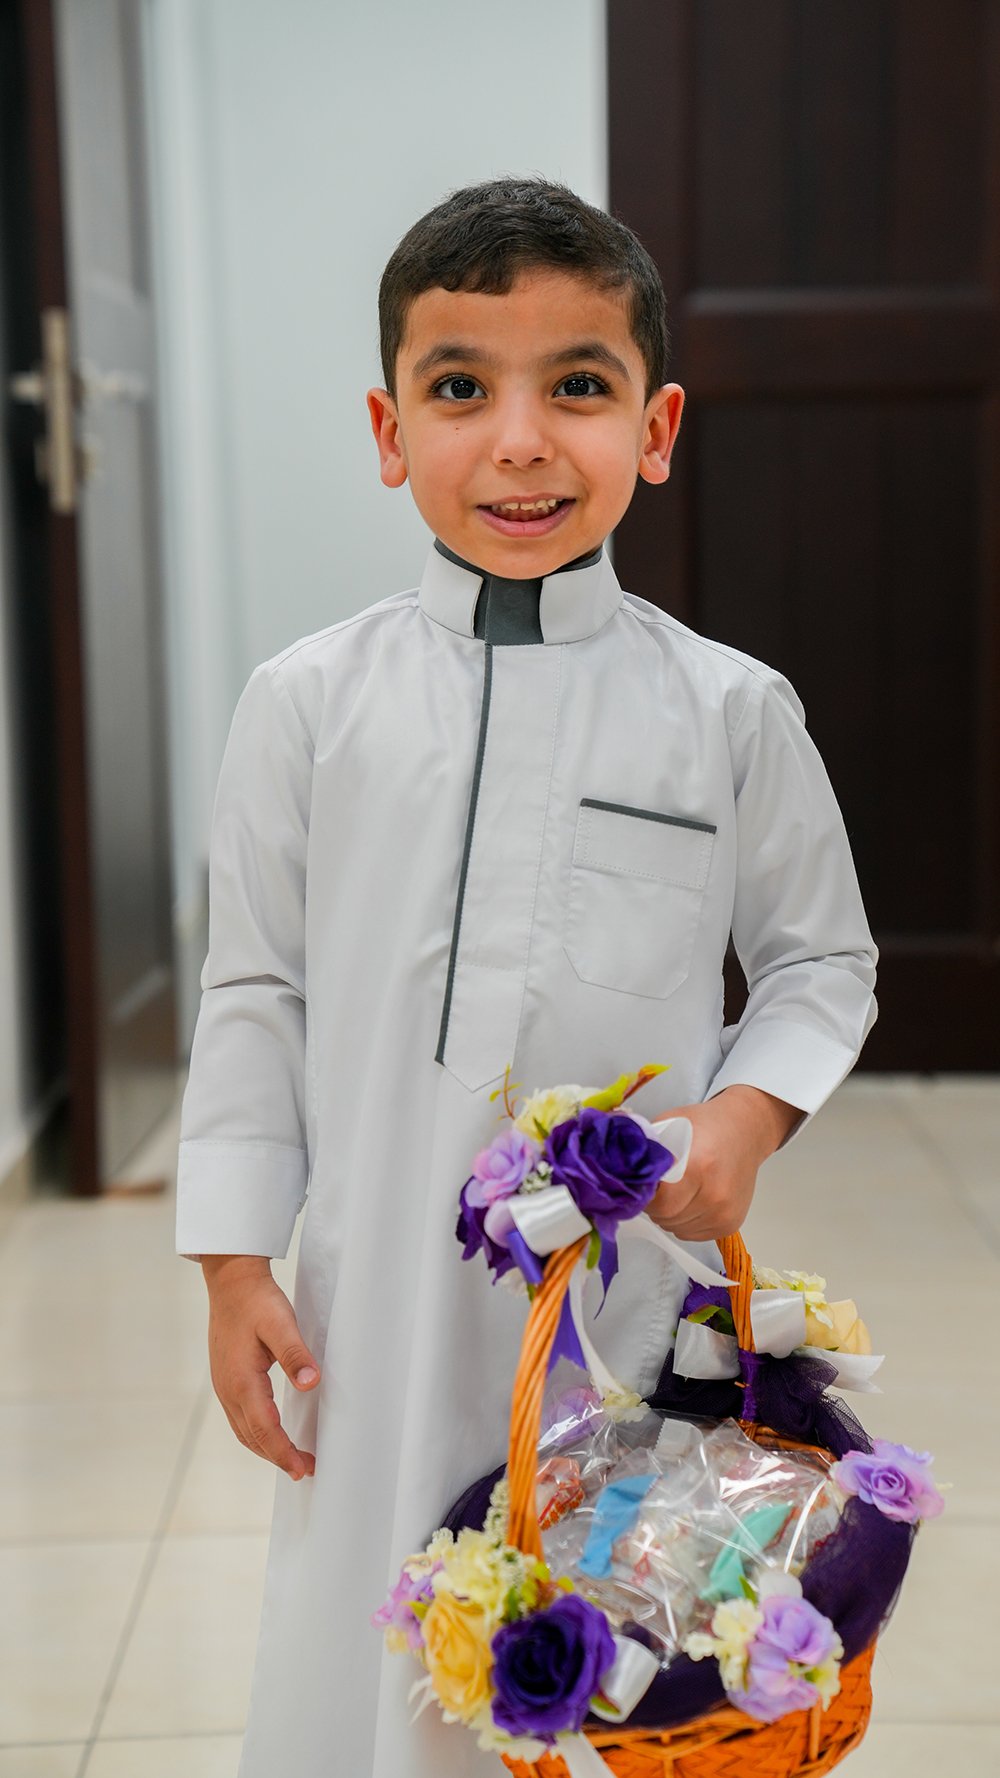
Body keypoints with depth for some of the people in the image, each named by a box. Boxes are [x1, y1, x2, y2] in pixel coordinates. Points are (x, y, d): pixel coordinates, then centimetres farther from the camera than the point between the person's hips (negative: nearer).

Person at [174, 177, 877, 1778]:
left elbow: (823, 959, 9)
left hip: (638, 1289, 0)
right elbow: (255, 996, 4)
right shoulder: (308, 703, -1)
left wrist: (748, 1114, -9)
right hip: (380, 1298, 1)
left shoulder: (731, 711, -2)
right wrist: (234, 1269, 3)